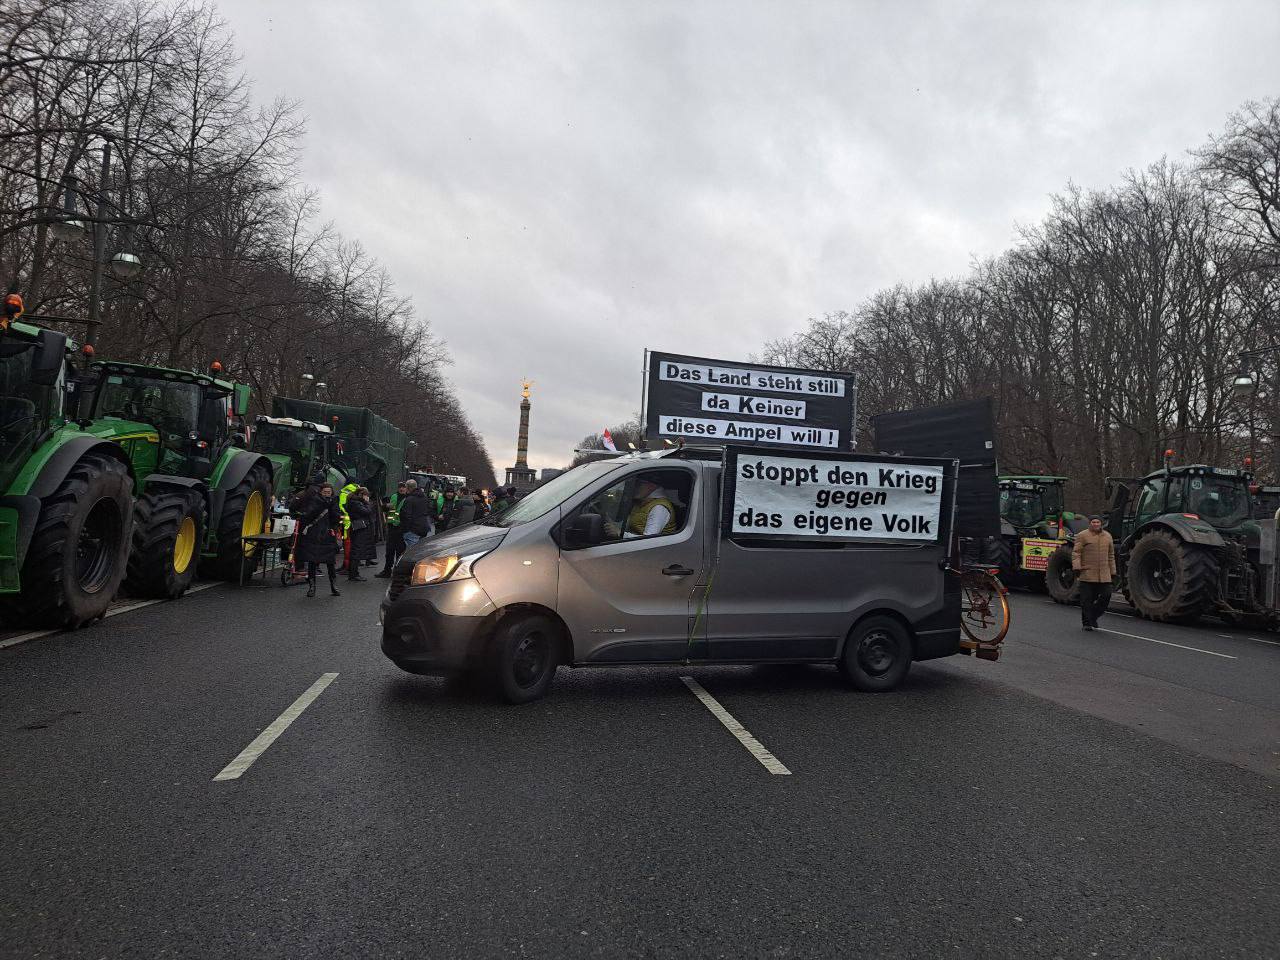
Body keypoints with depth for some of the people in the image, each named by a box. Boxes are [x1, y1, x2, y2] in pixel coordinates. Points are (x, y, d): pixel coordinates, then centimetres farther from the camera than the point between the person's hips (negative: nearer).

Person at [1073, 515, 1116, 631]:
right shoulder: (1082, 535, -1)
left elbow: (1111, 556, 19)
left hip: (1104, 576, 4)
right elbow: (1076, 553, -6)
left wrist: (1113, 573, 17)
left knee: (1106, 596, -2)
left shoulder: (1107, 536, 14)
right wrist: (1077, 568, -16)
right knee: (1087, 600, 0)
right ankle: (1087, 623, 11)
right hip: (1087, 575, -4)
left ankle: (1093, 616, 19)